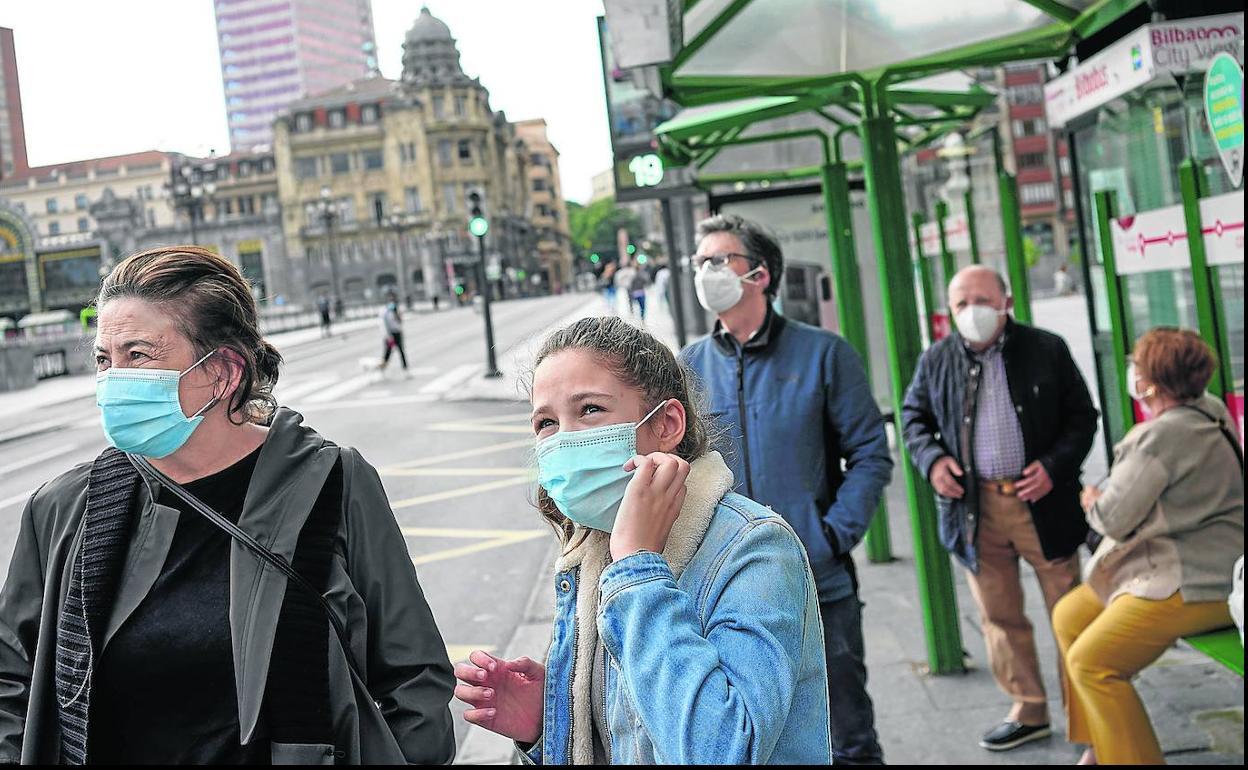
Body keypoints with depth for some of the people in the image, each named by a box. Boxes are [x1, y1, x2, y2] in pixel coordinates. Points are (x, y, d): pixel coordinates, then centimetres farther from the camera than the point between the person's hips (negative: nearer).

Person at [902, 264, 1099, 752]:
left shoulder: (1047, 350, -2)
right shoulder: (936, 360, 3)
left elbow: (1082, 416, 3)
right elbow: (914, 415, 15)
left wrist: (1055, 465, -12)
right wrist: (931, 458, -3)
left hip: (1041, 501, -2)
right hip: (975, 508, 2)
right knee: (998, 615, 11)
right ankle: (1028, 712, 26)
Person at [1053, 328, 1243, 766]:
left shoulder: (1165, 435, -22)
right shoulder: (1209, 413, 9)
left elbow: (1114, 518, -19)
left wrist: (1092, 502, 2)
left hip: (1195, 585, -11)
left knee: (1090, 661, -16)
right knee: (1069, 616, 15)